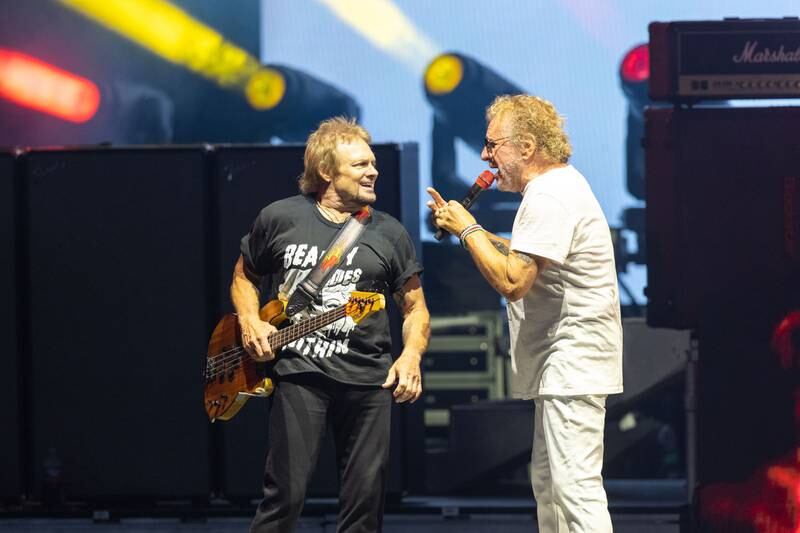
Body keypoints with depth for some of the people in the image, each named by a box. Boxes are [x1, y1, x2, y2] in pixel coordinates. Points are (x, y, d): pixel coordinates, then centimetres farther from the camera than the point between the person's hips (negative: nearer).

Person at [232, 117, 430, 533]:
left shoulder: (389, 233, 10)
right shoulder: (279, 219, 5)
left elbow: (415, 308, 14)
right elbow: (244, 276, 19)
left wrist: (411, 356, -4)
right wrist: (250, 323, 0)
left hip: (368, 377, 3)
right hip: (298, 370, -3)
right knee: (286, 495, -10)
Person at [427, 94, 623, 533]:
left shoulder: (550, 197, -19)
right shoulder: (559, 184, 15)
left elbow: (512, 281, -26)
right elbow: (524, 257, 24)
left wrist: (467, 230, -13)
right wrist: (464, 226, 13)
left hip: (572, 360, -12)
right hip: (561, 364, 12)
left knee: (576, 487, -15)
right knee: (547, 482, 17)